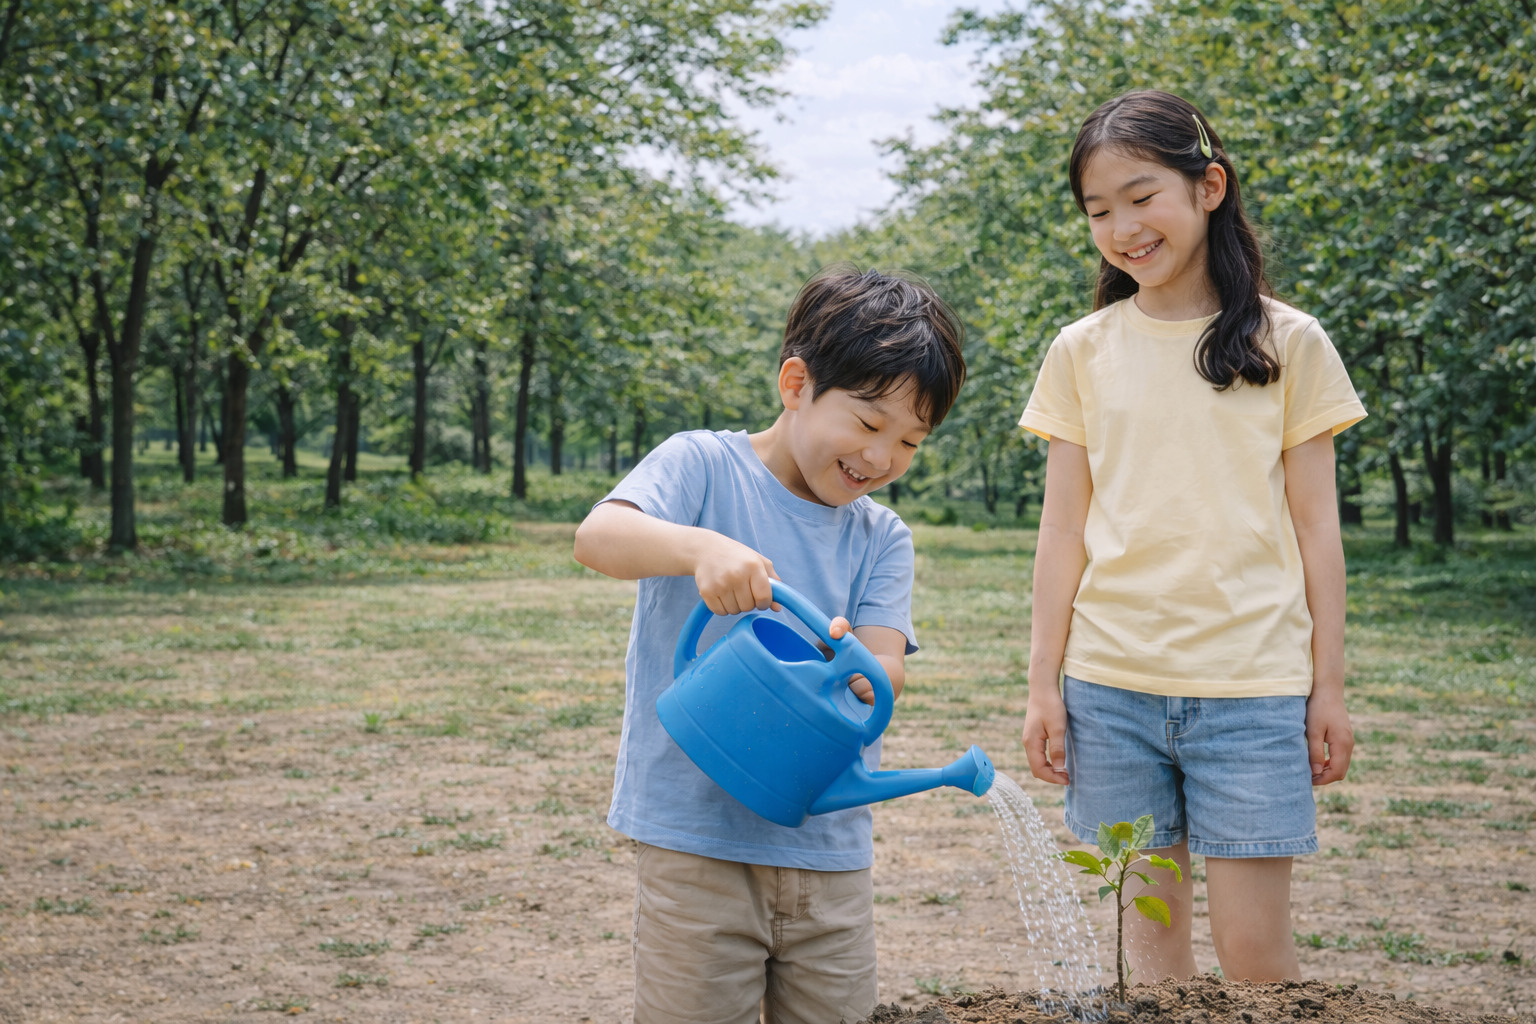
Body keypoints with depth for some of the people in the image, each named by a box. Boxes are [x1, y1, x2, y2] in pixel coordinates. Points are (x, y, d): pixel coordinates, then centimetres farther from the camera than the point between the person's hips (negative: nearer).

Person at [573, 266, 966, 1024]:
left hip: (830, 843, 5)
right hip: (697, 837, -4)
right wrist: (702, 548, -41)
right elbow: (597, 536, -22)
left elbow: (885, 671, -4)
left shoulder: (881, 540, 9)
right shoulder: (704, 466, -4)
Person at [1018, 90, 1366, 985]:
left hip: (1253, 684, -2)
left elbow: (1314, 528, 4)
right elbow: (1065, 530, 8)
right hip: (1109, 686, 2)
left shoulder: (1288, 344, 3)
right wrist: (1044, 684, 5)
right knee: (1150, 939, 6)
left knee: (1255, 949, -4)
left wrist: (1329, 686, 2)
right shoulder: (1083, 351, 7)